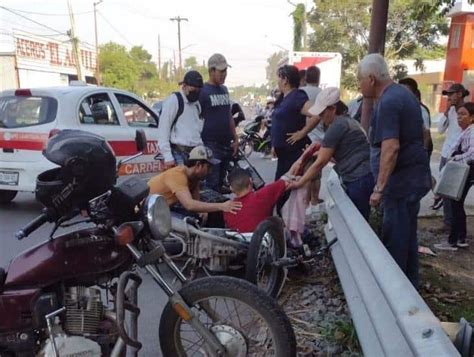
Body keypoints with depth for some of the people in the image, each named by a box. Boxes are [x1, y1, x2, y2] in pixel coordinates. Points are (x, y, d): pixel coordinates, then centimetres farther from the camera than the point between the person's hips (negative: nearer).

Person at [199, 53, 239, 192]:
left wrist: (235, 139, 16)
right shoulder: (203, 91, -6)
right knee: (212, 183, -8)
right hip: (211, 145, -7)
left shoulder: (224, 90, 15)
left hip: (226, 144, 7)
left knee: (221, 181, 12)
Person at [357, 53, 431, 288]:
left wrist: (379, 188, -26)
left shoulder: (388, 102, -18)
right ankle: (409, 284, 29)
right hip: (413, 174, 10)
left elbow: (391, 147, -27)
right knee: (406, 233, 17)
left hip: (401, 178, -10)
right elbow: (421, 134, 23)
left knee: (395, 237, -1)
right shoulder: (403, 94, 14)